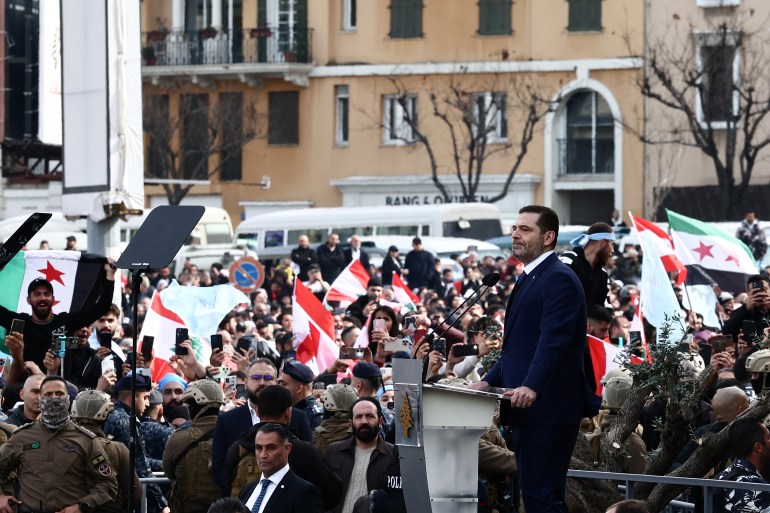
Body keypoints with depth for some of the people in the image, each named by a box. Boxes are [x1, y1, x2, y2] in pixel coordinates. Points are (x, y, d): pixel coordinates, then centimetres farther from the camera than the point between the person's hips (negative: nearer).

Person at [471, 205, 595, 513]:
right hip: (528, 410, 11)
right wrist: (490, 382, 16)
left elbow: (554, 340, -25)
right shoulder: (529, 279, 21)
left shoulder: (559, 279, -12)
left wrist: (531, 387, -36)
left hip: (547, 408, -11)